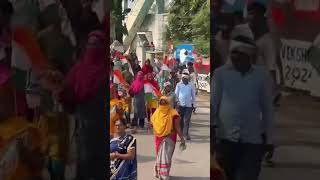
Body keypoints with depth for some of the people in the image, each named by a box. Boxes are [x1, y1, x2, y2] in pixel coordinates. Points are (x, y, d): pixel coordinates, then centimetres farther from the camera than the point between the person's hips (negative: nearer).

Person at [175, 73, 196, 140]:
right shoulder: (179, 85, 2)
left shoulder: (191, 86, 2)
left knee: (187, 120, -6)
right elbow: (176, 94, 5)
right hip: (180, 104, 1)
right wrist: (176, 102, -3)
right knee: (181, 119, 9)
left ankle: (186, 133, -4)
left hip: (188, 105, -1)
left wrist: (192, 103, 10)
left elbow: (193, 95, 10)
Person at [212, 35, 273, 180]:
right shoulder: (221, 73, 1)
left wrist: (268, 138, 7)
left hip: (253, 139, -1)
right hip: (225, 137, 1)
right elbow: (213, 102, 2)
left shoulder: (262, 75, 2)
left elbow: (267, 107, 6)